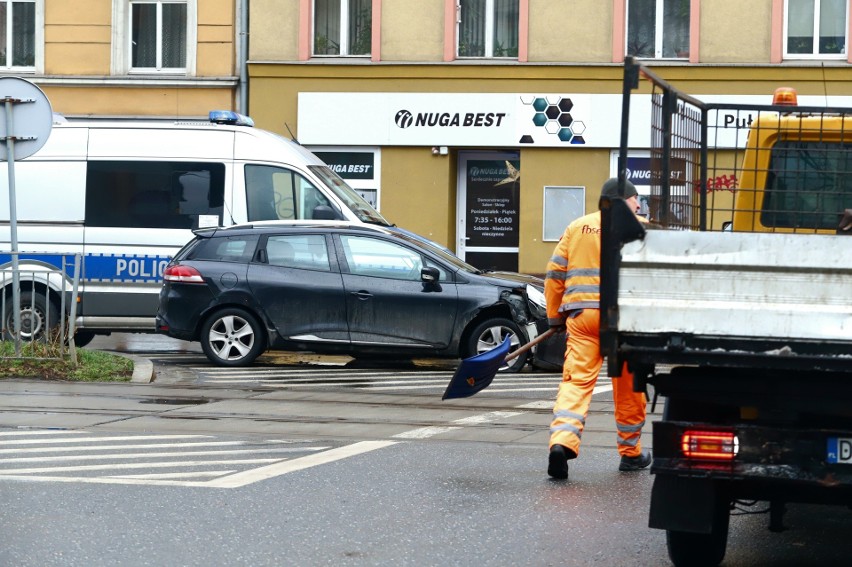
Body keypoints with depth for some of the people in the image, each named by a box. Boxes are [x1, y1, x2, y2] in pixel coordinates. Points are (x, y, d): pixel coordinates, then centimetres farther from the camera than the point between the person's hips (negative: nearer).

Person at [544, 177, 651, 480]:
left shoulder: (577, 226, 14)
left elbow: (554, 273, 13)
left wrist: (554, 316, 19)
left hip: (580, 313, 2)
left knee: (576, 380, -4)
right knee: (628, 387, 12)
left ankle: (562, 440, -26)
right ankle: (630, 452, 24)